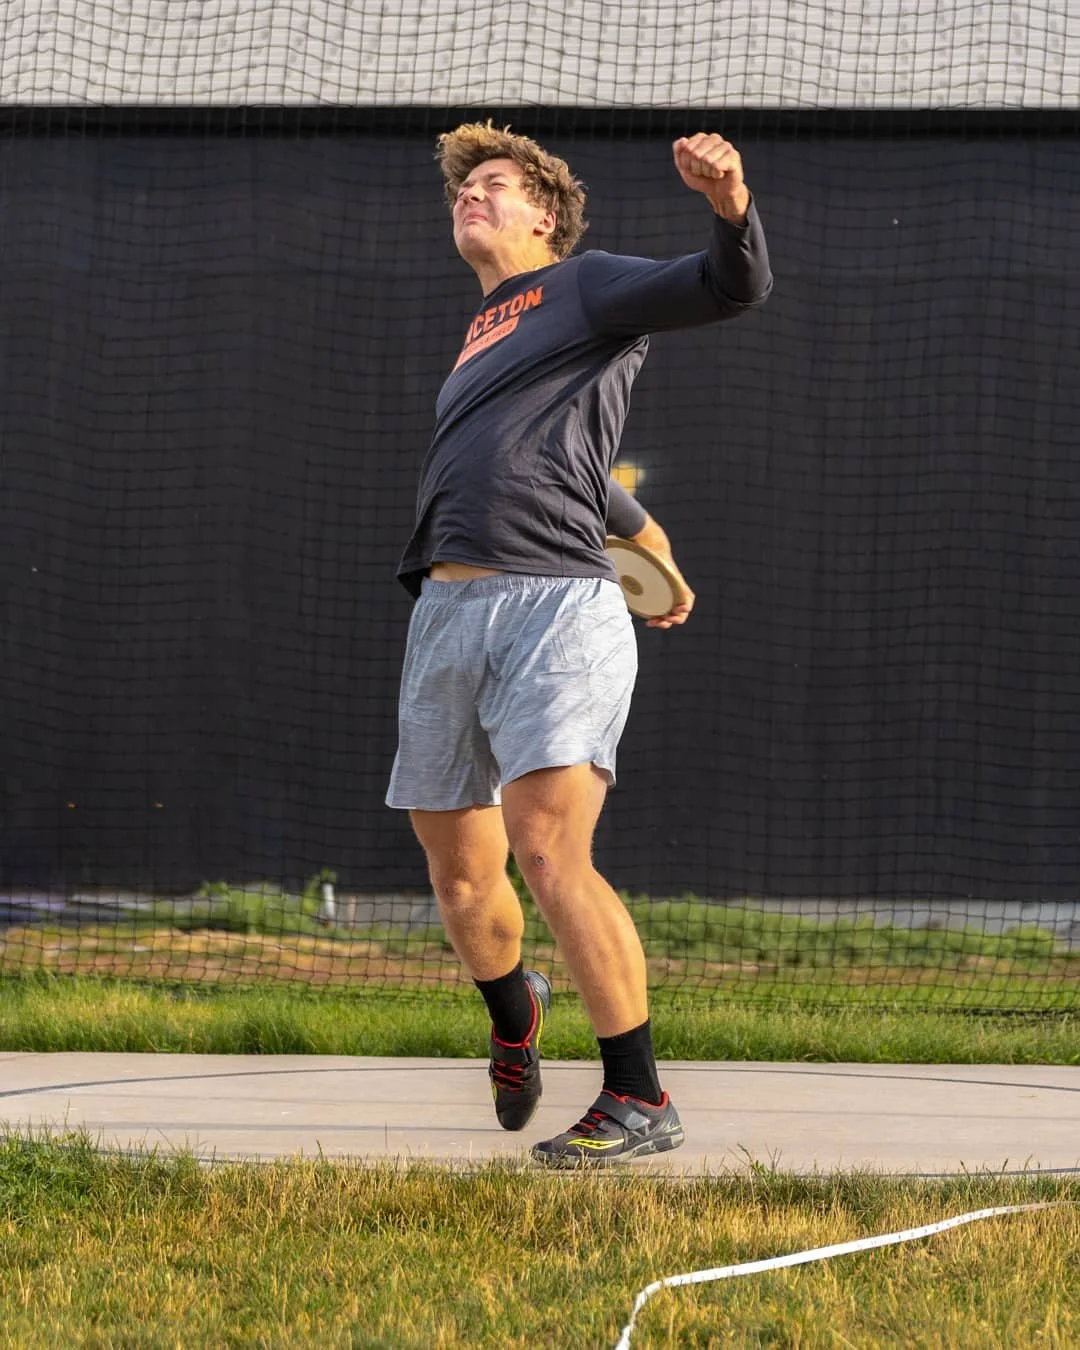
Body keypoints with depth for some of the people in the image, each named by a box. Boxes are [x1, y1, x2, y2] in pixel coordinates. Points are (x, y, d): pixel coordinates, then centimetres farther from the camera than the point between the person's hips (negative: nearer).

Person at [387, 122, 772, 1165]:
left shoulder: (588, 288, 7)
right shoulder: (482, 342, 28)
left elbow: (733, 288, -9)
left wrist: (730, 203, -29)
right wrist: (647, 539, 53)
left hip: (555, 608, -7)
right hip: (446, 612, 7)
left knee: (553, 861, -20)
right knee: (462, 878, 13)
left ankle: (638, 1101, -16)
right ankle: (514, 1017, 42)